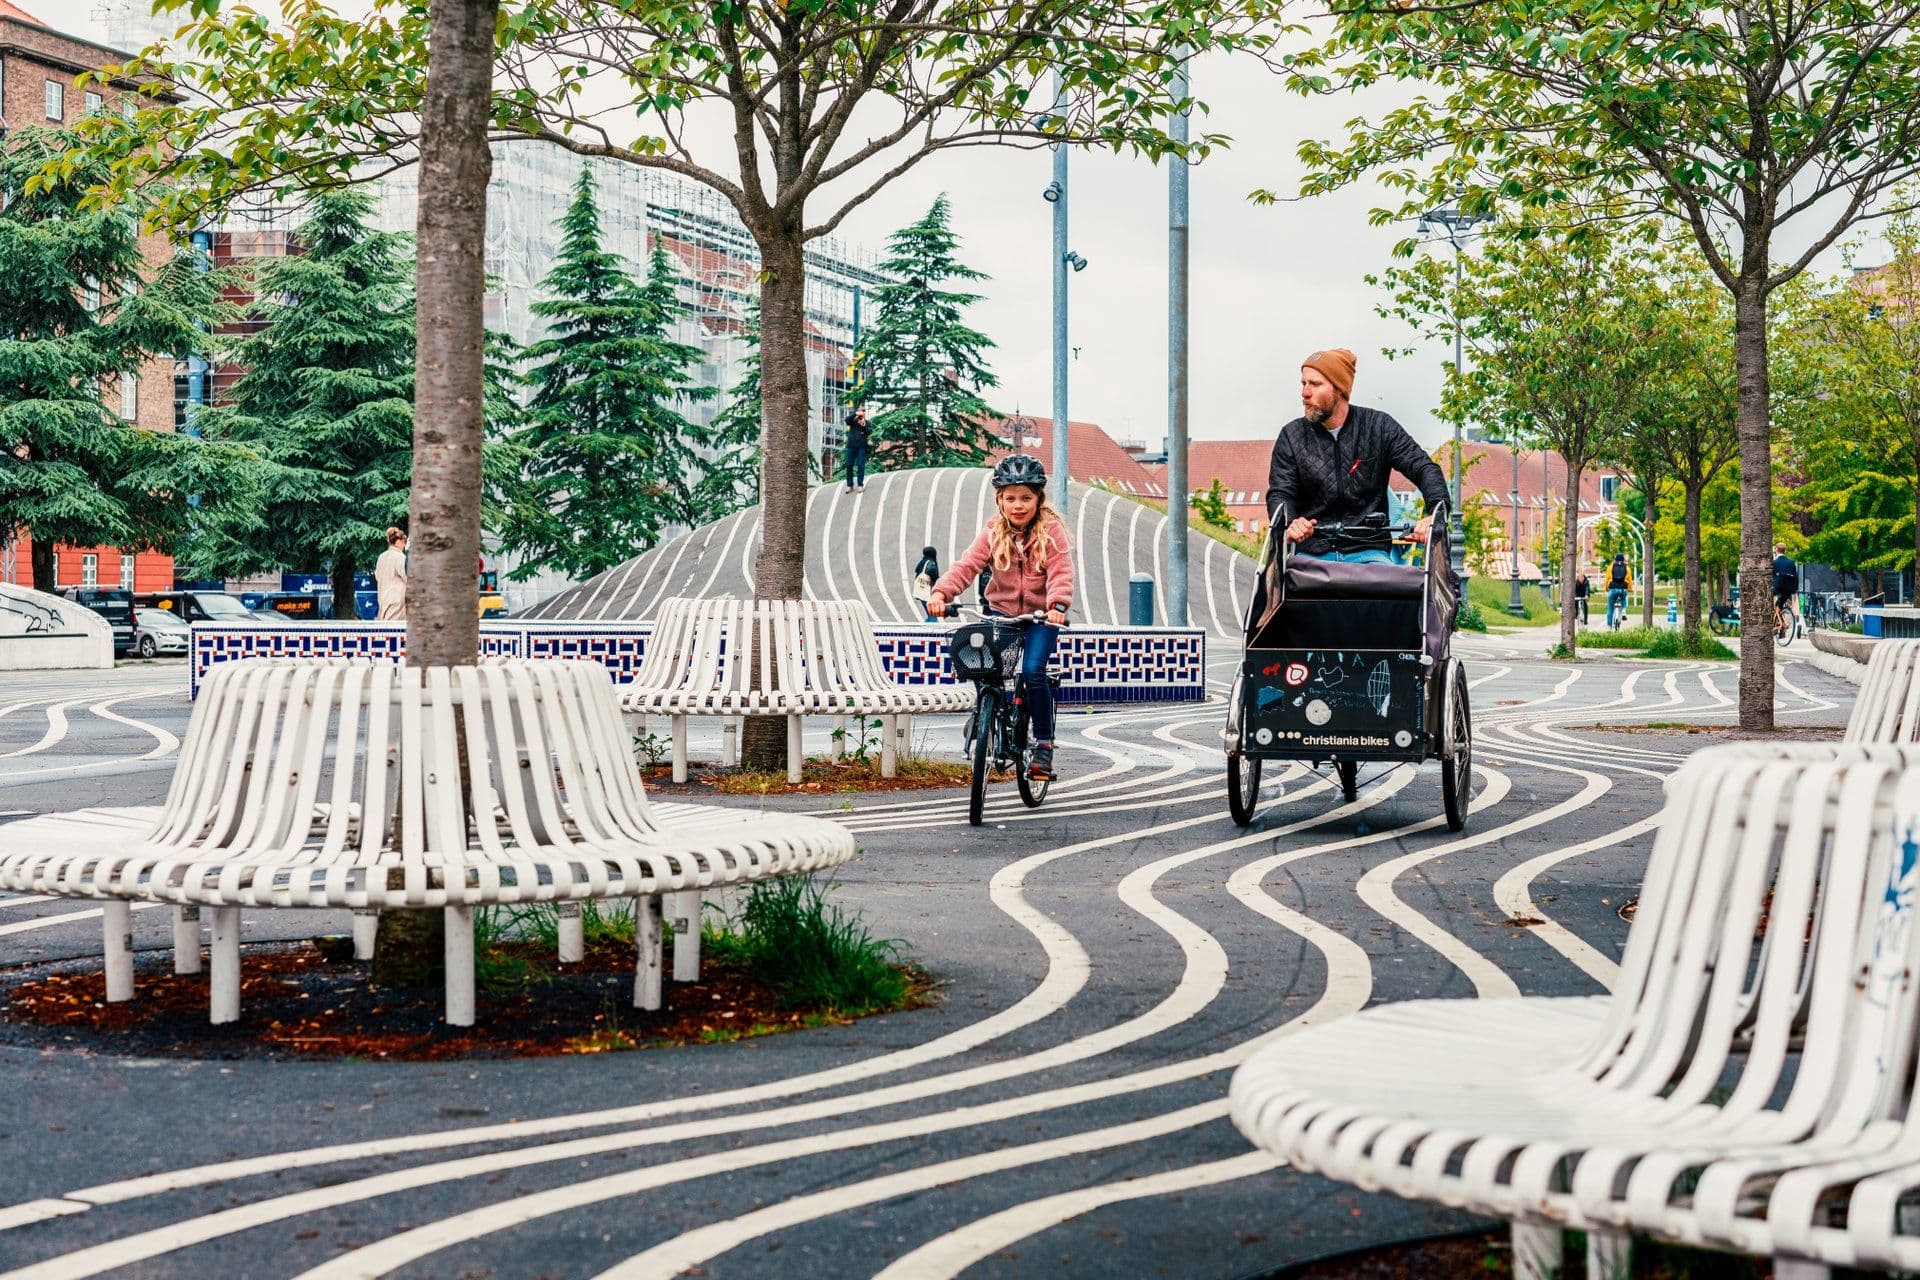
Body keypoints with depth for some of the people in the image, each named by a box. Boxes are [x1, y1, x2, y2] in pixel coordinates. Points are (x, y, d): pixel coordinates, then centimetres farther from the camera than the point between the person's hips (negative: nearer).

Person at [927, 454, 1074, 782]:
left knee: (1032, 671, -21)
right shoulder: (994, 532, -3)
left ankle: (1044, 743, -4)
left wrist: (1058, 605, -41)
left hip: (1040, 616, -3)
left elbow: (1061, 572, -21)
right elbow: (967, 564, -14)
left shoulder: (1051, 531, -11)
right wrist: (941, 592, -31)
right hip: (1001, 610, 3)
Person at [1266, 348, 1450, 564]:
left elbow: (1425, 469, 3)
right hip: (1312, 553, 0)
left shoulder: (1379, 427, 6)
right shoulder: (1291, 437, 8)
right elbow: (1280, 494, 2)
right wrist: (1289, 525, -23)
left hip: (1367, 553, 0)